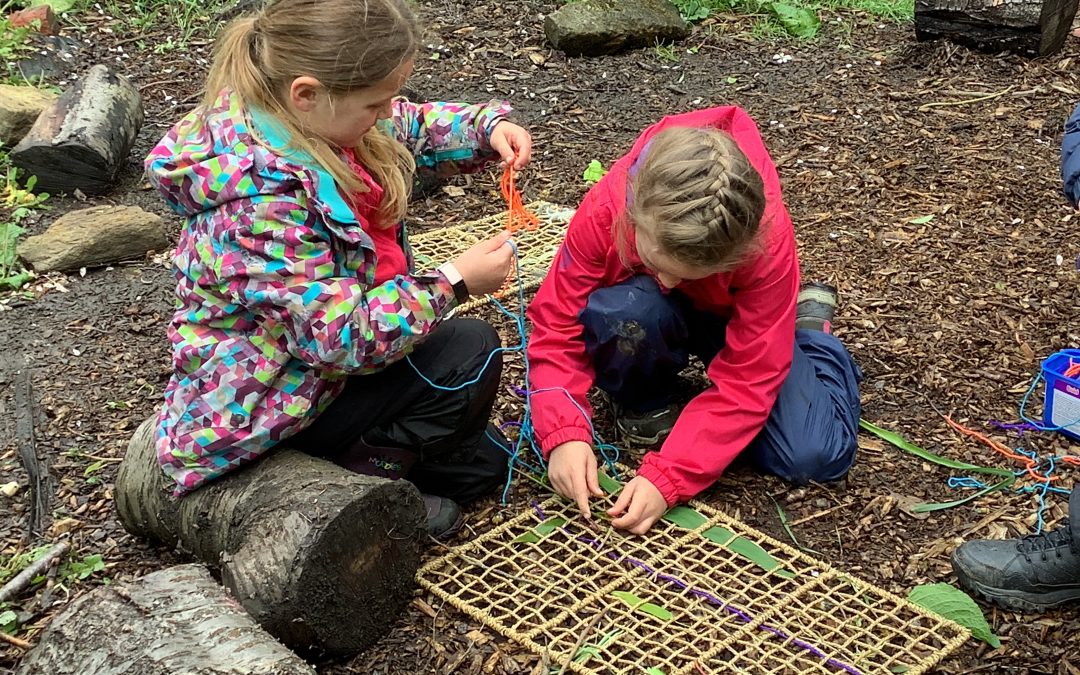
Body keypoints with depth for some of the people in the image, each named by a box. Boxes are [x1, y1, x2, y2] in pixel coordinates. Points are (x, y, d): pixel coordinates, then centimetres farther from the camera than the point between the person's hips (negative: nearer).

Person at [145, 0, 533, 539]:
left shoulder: (306, 115, -10)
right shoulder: (261, 203, -36)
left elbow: (414, 130, 9)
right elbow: (345, 338, -33)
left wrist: (488, 129, -9)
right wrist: (453, 283, -25)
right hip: (259, 409, -9)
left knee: (480, 461, 11)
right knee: (469, 352, -14)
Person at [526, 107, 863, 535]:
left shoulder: (768, 242, -36)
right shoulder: (604, 211, -34)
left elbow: (746, 381, -32)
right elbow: (558, 326, -26)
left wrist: (667, 478, -40)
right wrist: (565, 434, -41)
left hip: (738, 325, 0)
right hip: (655, 315, 0)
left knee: (815, 458, -19)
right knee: (621, 311, -38)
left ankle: (809, 323, 11)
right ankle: (645, 401, -4)